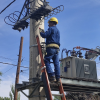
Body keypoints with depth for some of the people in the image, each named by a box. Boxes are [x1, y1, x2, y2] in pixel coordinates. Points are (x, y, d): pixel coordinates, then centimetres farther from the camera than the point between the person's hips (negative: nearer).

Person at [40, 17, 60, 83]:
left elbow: (44, 35, -11)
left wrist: (41, 32, 10)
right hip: (57, 48, 8)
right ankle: (58, 78, -3)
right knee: (56, 63, 2)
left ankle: (52, 76, -19)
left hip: (51, 47, -8)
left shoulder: (51, 29, 0)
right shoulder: (58, 30, 28)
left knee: (46, 61, -8)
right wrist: (44, 33, 35)